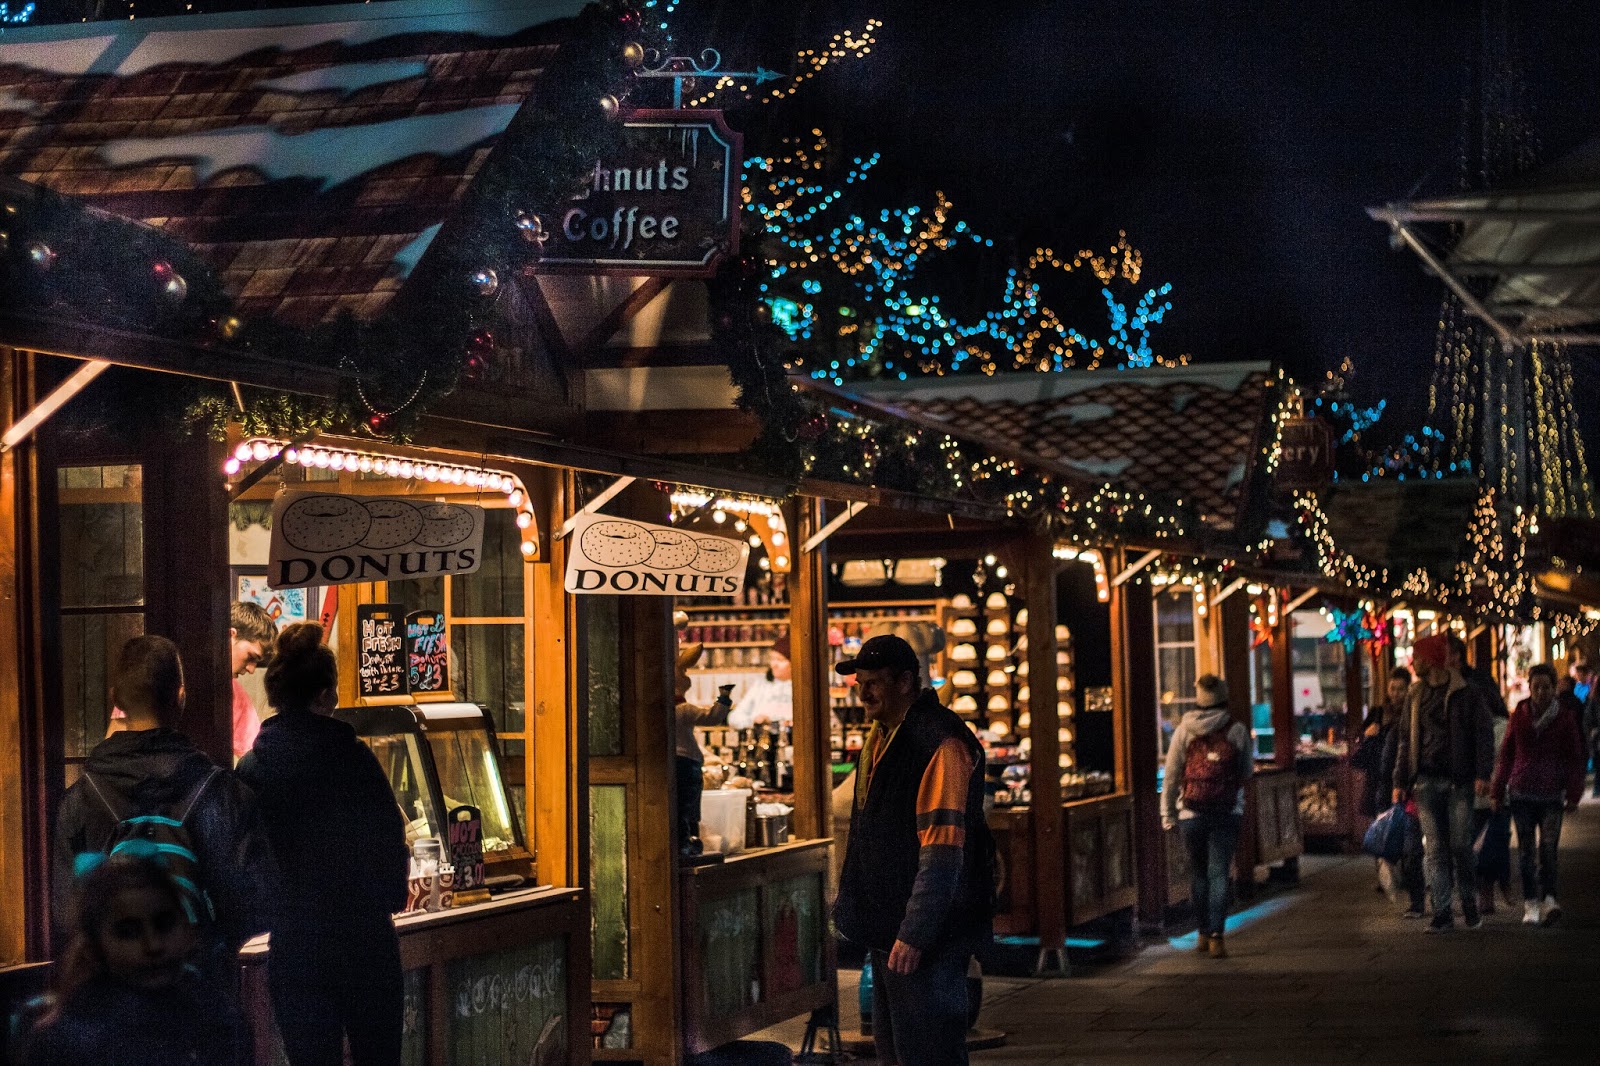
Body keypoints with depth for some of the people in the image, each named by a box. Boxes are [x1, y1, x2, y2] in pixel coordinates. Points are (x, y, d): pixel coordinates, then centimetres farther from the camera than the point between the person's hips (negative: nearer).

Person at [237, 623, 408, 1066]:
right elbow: (389, 838, -5)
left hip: (293, 943, 1)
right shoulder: (351, 756, -9)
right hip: (365, 933, -1)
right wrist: (390, 899, 13)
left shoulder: (250, 768, -2)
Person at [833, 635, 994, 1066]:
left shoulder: (940, 742, -18)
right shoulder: (880, 738, 14)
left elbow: (942, 850, -23)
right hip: (886, 929, 10)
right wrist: (849, 900, 22)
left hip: (926, 936, -10)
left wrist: (915, 933, -24)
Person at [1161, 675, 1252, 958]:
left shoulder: (1184, 730, -1)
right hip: (1227, 813, -1)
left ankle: (1204, 933, 18)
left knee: (1198, 873, 13)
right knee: (1219, 873, -1)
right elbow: (1247, 771, 8)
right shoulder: (1237, 730, -2)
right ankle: (1216, 936, -11)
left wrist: (1168, 813, 8)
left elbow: (1171, 775, 2)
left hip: (1192, 813, 1)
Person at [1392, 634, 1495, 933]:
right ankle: (1442, 912, 0)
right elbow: (1405, 740, 16)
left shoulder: (1466, 694, 0)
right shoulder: (1415, 696, 14)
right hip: (1426, 781, 4)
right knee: (1434, 848, -1)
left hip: (1459, 781, -3)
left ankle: (1470, 904, 17)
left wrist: (1483, 774, -12)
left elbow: (1485, 734, -1)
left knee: (1461, 845, -2)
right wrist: (1400, 781, 10)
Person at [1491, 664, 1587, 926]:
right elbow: (1505, 755, 12)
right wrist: (1498, 791, 9)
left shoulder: (1565, 717, 2)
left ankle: (1548, 898, -17)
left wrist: (1573, 794, -1)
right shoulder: (1519, 716, 6)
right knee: (1527, 851, 2)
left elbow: (1575, 757, 5)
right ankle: (1531, 904, 6)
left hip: (1552, 793, -2)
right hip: (1522, 792, 2)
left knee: (1548, 846, -14)